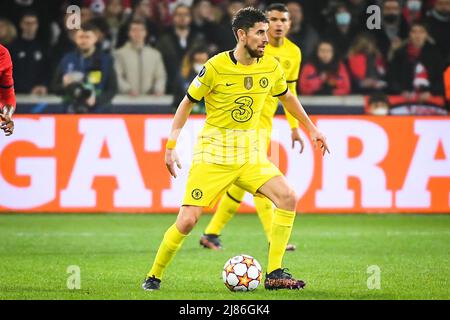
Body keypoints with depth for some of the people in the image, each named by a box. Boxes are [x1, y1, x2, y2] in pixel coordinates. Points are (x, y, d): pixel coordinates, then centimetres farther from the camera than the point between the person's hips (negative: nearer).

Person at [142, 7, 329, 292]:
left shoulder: (271, 67, -1)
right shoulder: (216, 67, -14)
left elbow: (287, 96, 20)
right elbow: (188, 103, -2)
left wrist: (312, 128, 23)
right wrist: (171, 145, -7)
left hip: (250, 152, 4)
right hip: (213, 152, -4)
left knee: (288, 197, -16)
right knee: (188, 220, -12)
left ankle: (274, 274, -8)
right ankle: (154, 276, 10)